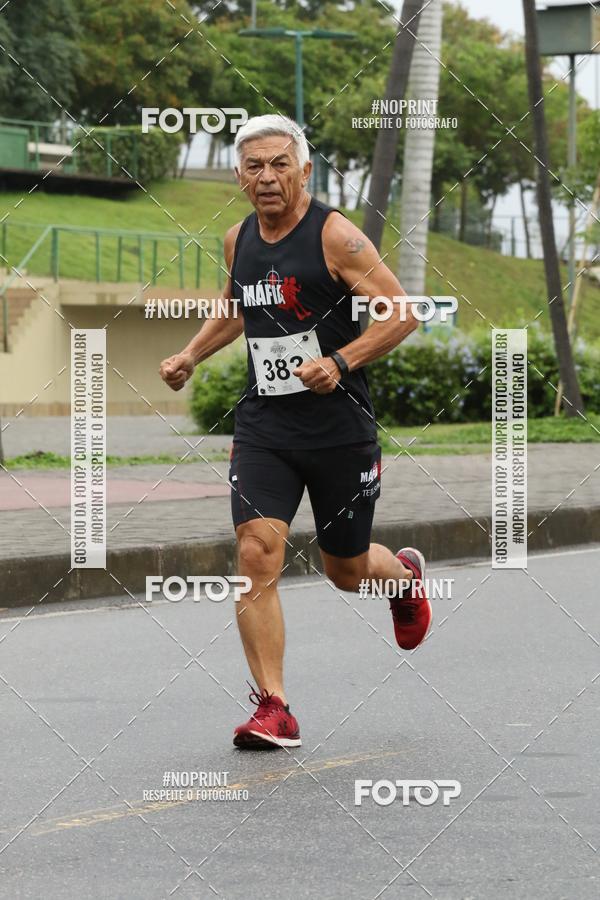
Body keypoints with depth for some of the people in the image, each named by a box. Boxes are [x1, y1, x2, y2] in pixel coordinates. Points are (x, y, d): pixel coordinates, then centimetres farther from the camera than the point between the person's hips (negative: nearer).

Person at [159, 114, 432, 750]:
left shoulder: (335, 235, -11)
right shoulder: (239, 240, 7)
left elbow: (402, 312, -14)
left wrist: (340, 362, -25)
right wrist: (190, 355, 14)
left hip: (339, 427, -4)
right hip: (263, 424, 4)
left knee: (346, 571, 11)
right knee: (256, 554, -15)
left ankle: (404, 573, 49)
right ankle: (273, 708, -12)